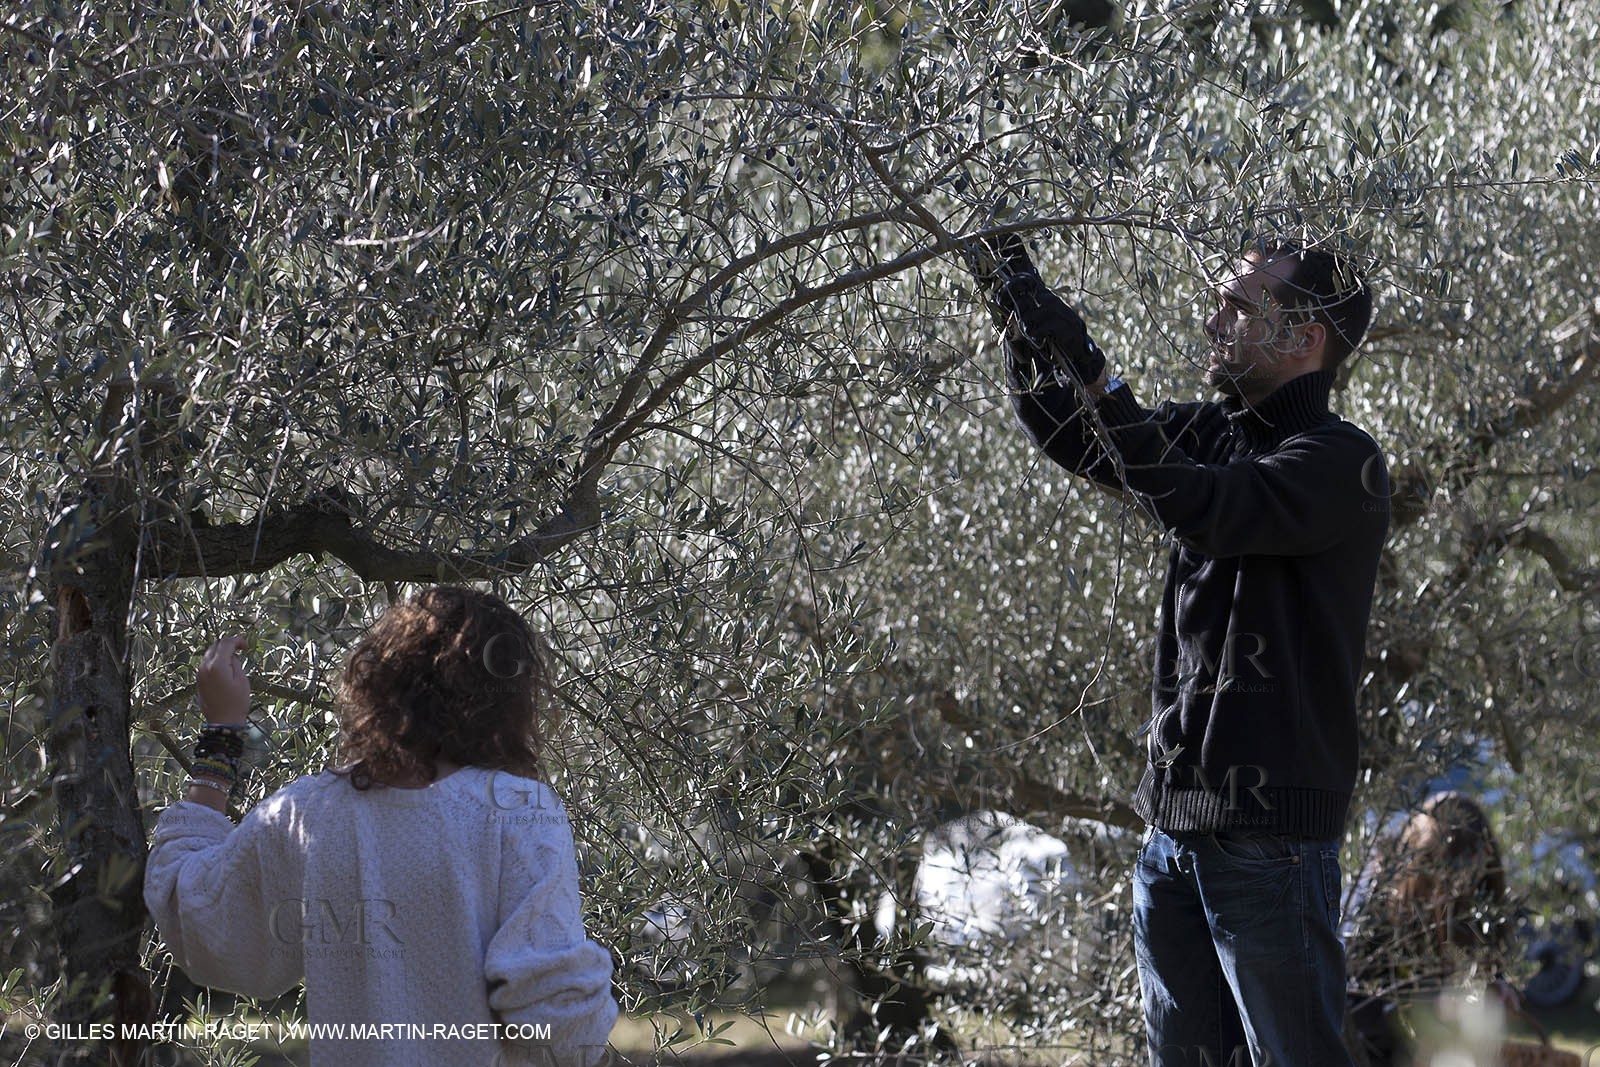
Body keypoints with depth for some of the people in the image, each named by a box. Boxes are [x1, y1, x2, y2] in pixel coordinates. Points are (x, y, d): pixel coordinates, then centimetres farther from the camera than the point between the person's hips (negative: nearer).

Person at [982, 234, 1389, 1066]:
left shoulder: (1342, 464, -11)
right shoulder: (1214, 435, 13)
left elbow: (1203, 509, -26)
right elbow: (1063, 435, 20)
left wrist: (1088, 368, -26)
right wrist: (1017, 295, 9)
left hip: (1269, 833, -8)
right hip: (1173, 827, 8)